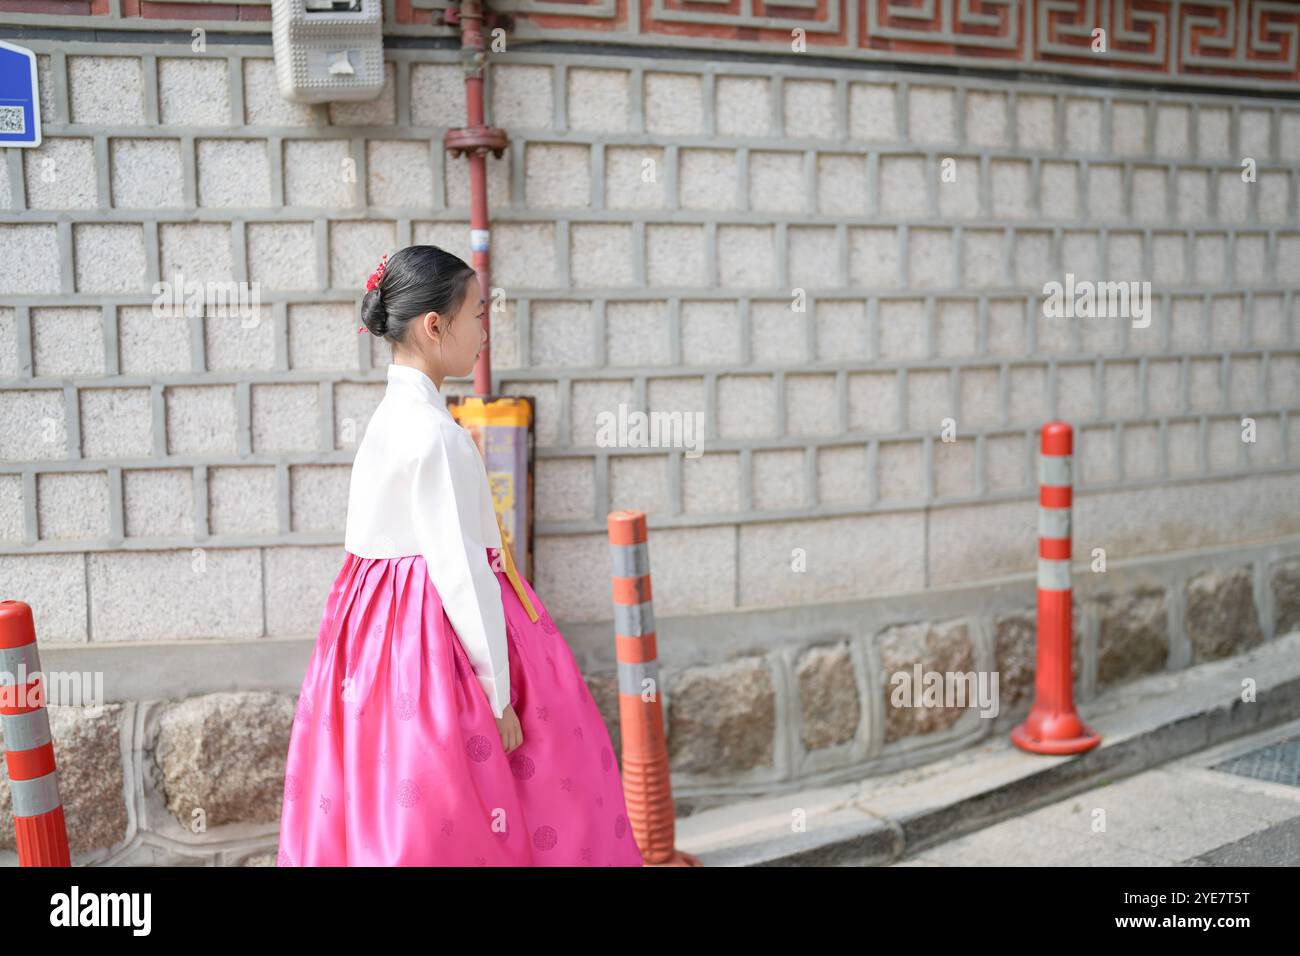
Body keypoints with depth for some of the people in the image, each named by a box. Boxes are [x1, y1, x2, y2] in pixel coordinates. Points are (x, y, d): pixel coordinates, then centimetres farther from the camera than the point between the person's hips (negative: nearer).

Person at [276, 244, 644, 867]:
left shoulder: (388, 416, 10)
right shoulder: (436, 434, -19)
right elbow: (459, 571, -22)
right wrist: (498, 692, -18)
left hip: (382, 625, 10)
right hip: (438, 638, -10)